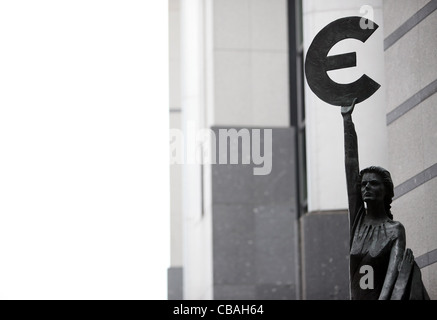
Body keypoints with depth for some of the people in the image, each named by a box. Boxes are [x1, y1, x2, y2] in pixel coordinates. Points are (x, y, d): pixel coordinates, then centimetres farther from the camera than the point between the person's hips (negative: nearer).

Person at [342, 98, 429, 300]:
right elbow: (350, 166, 8)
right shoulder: (358, 219, 10)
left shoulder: (395, 230, -1)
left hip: (382, 296, -4)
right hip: (357, 297, 4)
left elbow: (394, 269, -15)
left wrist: (383, 297, -33)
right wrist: (347, 119, 6)